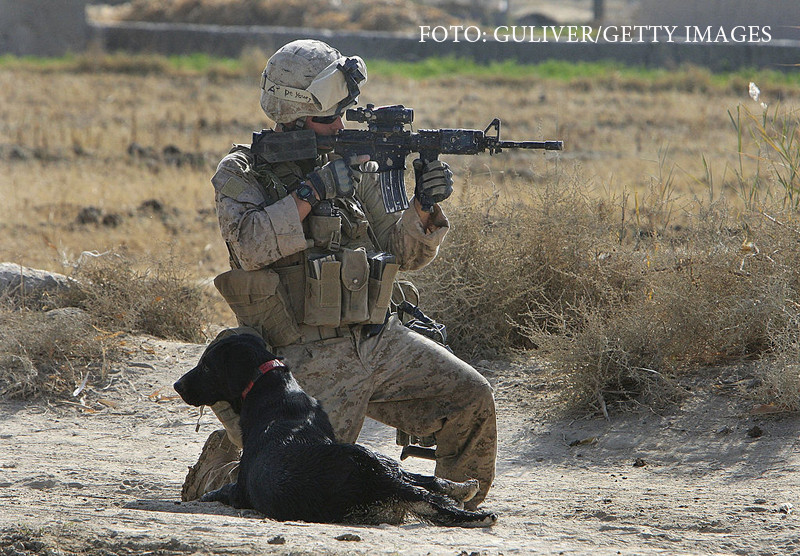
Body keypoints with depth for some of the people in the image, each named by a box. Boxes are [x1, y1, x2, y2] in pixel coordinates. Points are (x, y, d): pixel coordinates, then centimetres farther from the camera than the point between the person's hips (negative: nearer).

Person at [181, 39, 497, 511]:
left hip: (381, 342, 5)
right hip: (312, 362, -5)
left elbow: (406, 252, 9)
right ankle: (221, 465, 17)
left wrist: (425, 206, -11)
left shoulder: (355, 168, 12)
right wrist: (311, 191, -21)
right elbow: (251, 245, -21)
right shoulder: (240, 174, -2)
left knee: (472, 398, -9)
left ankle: (460, 508, 12)